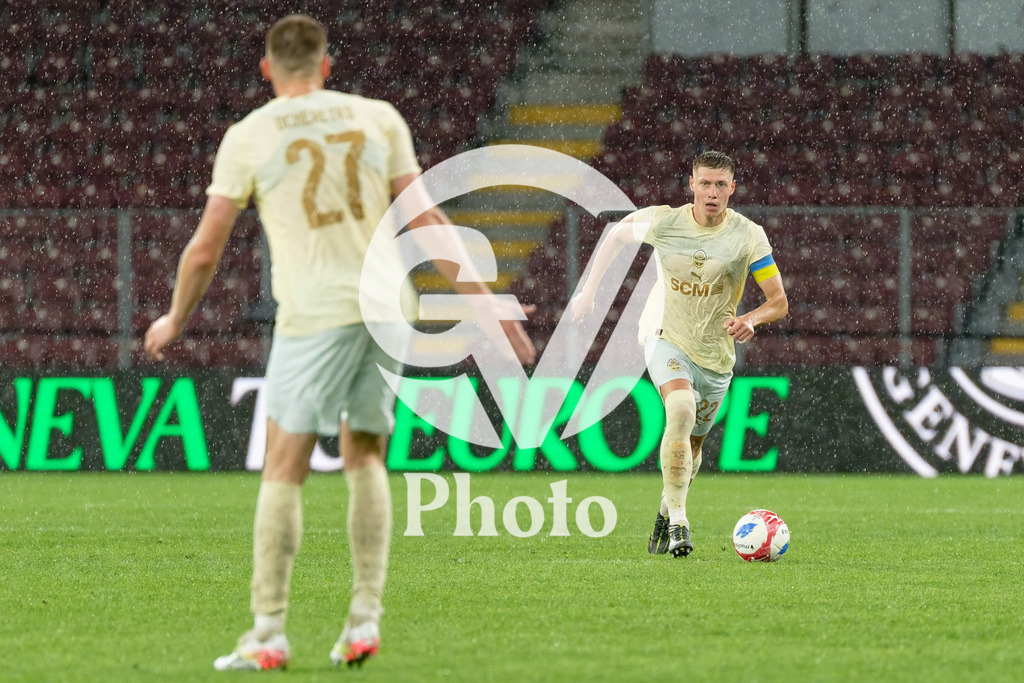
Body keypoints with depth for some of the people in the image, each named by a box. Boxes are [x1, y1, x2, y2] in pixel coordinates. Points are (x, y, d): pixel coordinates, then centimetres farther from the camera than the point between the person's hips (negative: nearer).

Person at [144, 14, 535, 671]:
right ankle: (366, 618, 8)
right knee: (365, 457, 16)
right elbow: (425, 221, 5)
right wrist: (484, 302, 9)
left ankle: (269, 635, -2)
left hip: (313, 315, -3)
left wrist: (175, 320, 20)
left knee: (284, 471, 1)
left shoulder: (248, 136, 3)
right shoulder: (378, 118, 9)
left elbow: (205, 251, 4)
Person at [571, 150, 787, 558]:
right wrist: (589, 291, 11)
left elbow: (779, 302, -10)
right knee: (681, 411, -30)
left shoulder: (748, 236, -11)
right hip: (667, 340, -2)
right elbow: (617, 236, 11)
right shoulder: (664, 222, -10)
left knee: (692, 446, 13)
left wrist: (752, 319, -31)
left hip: (716, 355, 2)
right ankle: (678, 522, -29)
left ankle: (665, 513, 42)